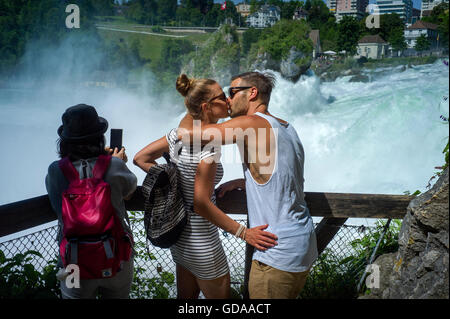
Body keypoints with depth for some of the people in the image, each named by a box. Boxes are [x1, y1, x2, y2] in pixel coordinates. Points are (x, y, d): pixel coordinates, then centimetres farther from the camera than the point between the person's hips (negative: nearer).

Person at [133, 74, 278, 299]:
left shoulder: (179, 133, -2)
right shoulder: (209, 145, -26)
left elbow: (140, 158, 7)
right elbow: (201, 205, -26)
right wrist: (243, 232, -22)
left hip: (180, 233, 8)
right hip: (200, 240, -8)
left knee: (186, 296, 24)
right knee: (219, 295, 12)